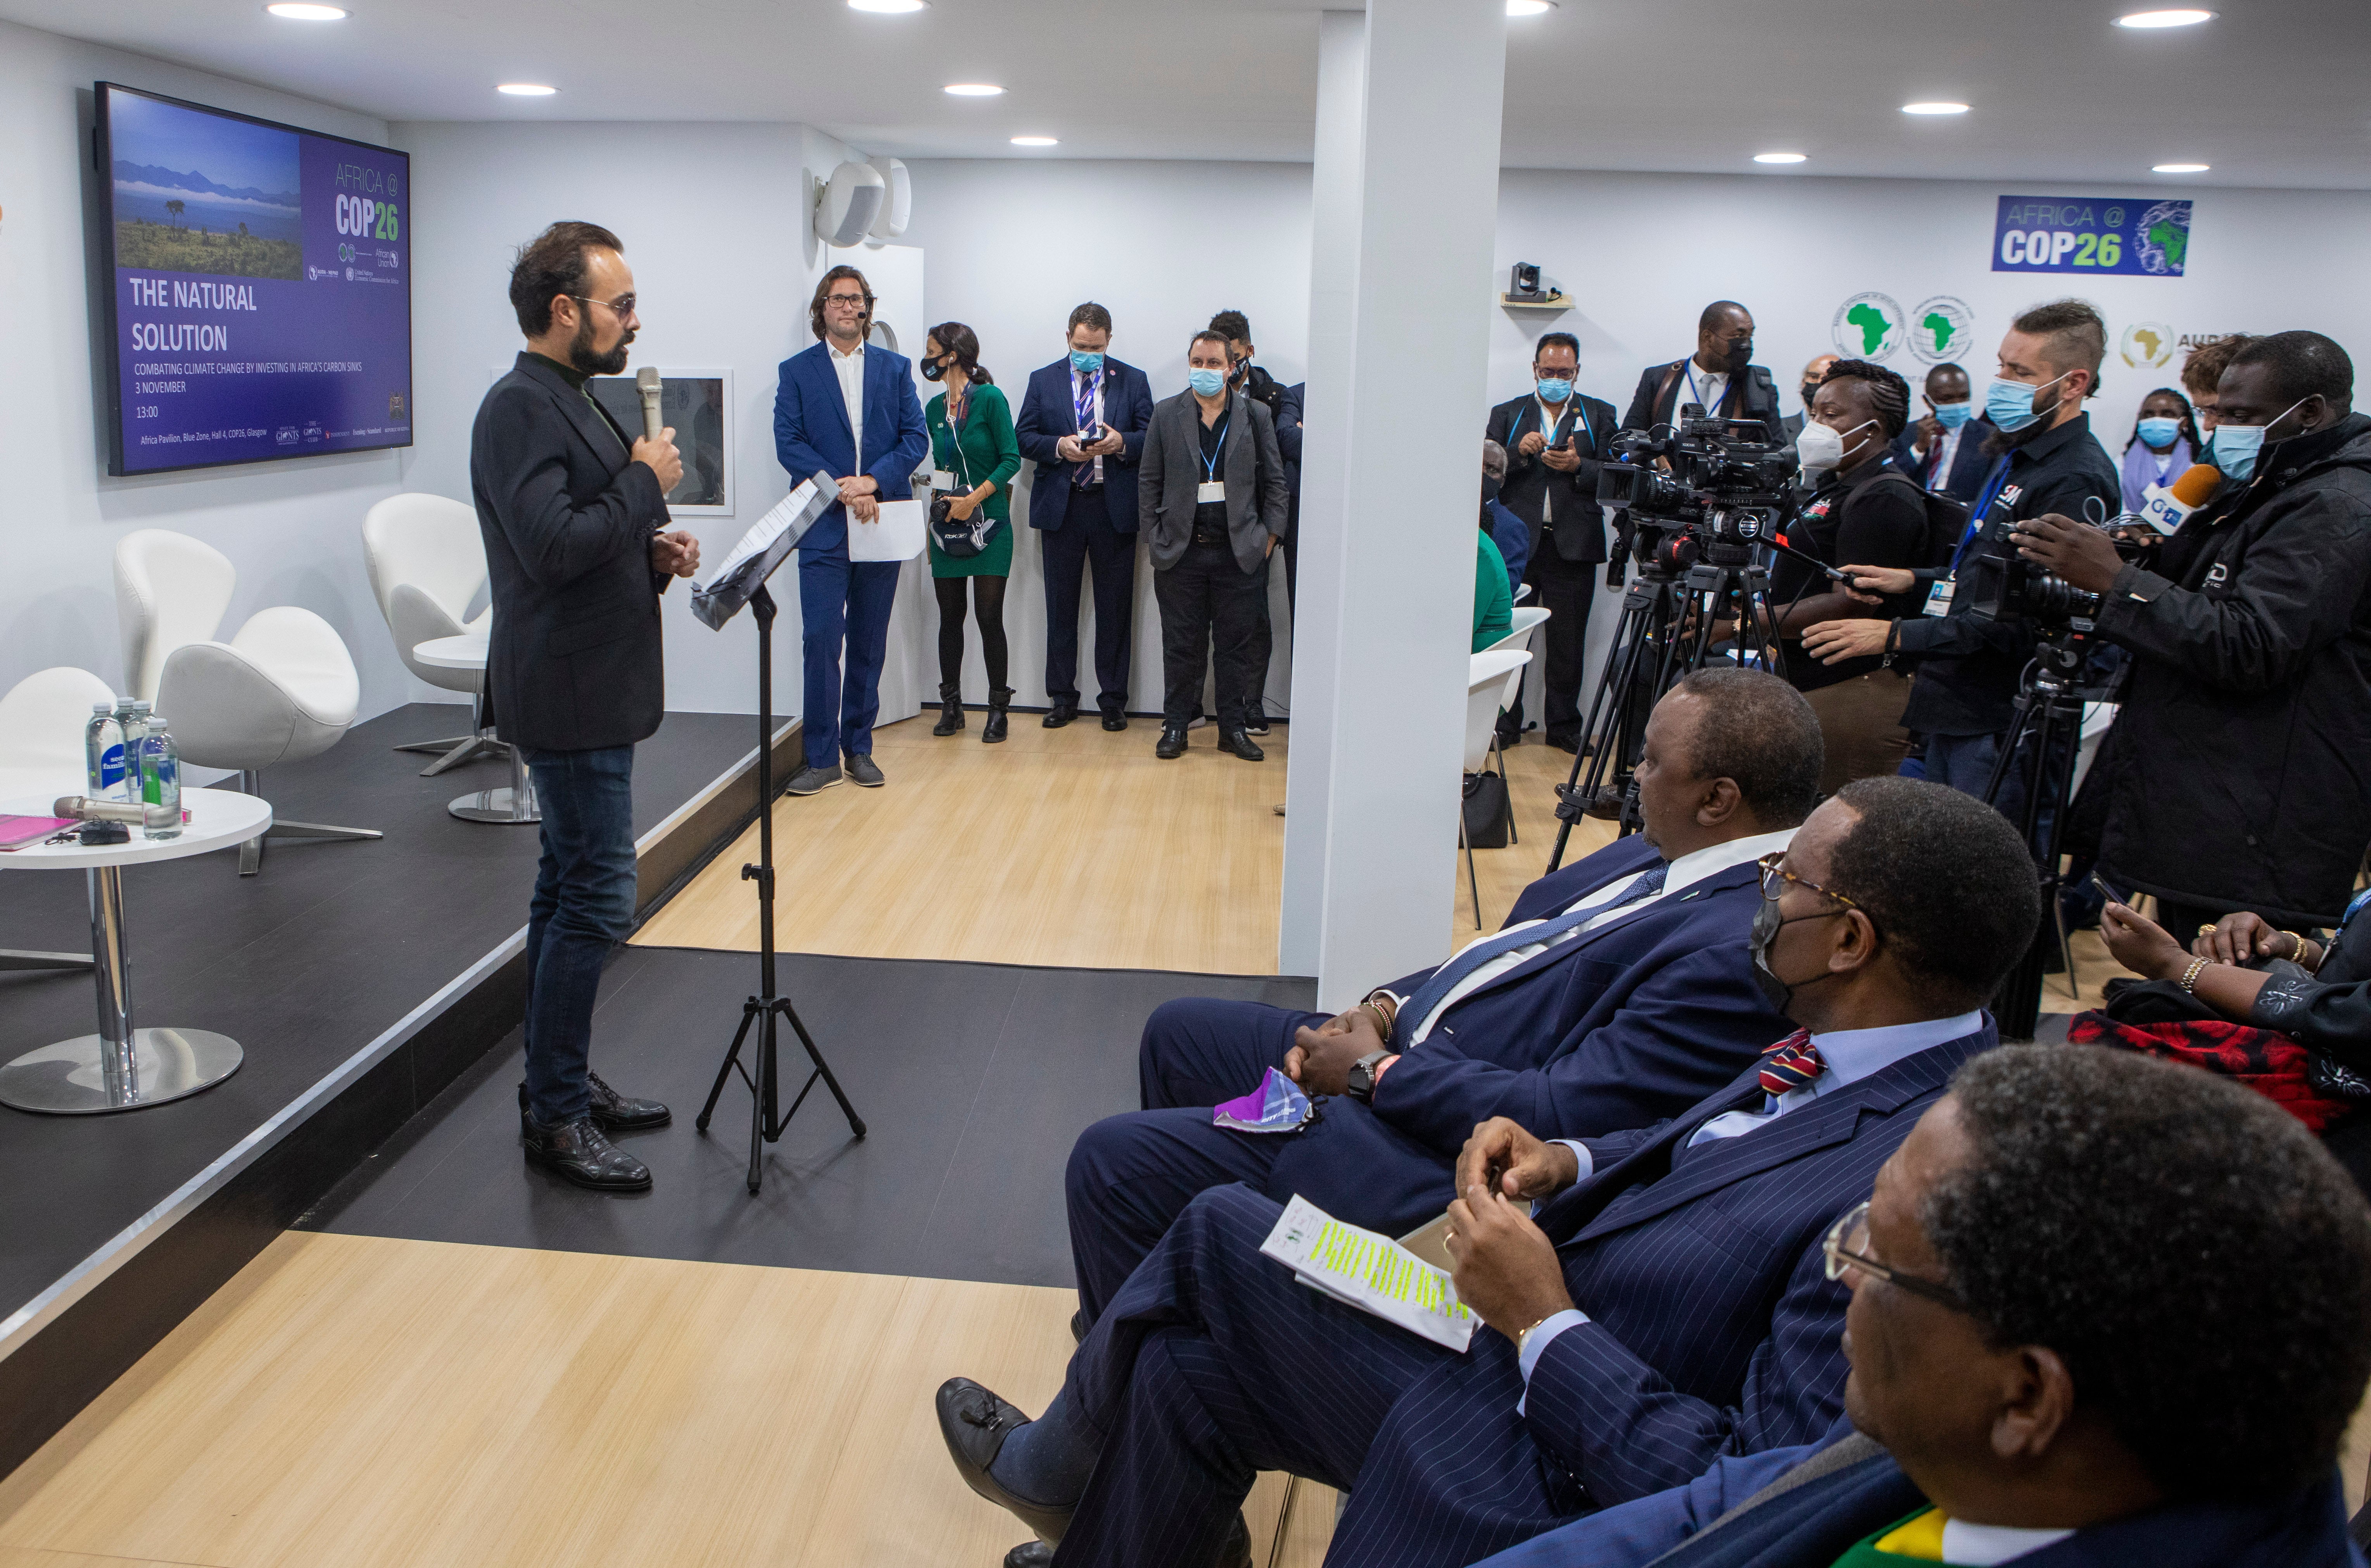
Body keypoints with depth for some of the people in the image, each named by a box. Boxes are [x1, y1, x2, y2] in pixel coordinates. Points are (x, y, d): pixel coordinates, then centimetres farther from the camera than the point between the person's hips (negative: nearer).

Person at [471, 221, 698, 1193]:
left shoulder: (569, 402, 16)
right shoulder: (521, 406, -16)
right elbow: (551, 546, -27)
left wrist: (652, 548, 6)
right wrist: (646, 482, -16)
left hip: (593, 689, 11)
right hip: (570, 694, -11)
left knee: (570, 892, 15)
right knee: (596, 900, -7)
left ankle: (563, 1087, 26)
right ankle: (556, 1116, 3)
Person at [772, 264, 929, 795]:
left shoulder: (896, 368, 12)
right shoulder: (797, 371, 6)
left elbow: (917, 437, 3)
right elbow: (788, 443, -3)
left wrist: (873, 481, -12)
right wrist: (841, 489, -14)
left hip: (882, 525, 2)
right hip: (824, 528, -2)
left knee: (869, 645, 7)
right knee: (821, 641, -7)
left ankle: (859, 747, 17)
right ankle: (821, 757, -1)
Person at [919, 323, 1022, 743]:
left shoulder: (990, 399, -7)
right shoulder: (934, 408, 10)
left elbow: (1011, 459, -9)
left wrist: (974, 498, -16)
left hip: (989, 523, -5)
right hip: (947, 526, 5)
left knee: (989, 617, -3)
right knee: (950, 617, 7)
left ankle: (998, 709, 6)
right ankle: (951, 706, 15)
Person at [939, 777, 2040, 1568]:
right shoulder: (1846, 1055, -3)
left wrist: (1545, 1321, -23)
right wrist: (1571, 1167, -3)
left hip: (1555, 1477, -8)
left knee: (1213, 1237, 0)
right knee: (1190, 1359, 6)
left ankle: (1059, 1471, 31)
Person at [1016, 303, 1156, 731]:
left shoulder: (1133, 381, 7)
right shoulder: (1043, 380, 9)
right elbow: (1023, 438, 4)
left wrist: (1123, 443, -16)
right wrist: (1059, 446, -14)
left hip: (1114, 507, -1)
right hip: (1061, 505, 1)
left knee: (1115, 607, 3)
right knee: (1061, 606, 6)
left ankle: (1113, 700, 11)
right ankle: (1063, 698, 15)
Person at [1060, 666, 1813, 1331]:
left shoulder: (1738, 948, -26)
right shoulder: (1665, 853, 4)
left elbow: (1560, 1119, -29)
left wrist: (1377, 1071, -17)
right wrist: (1382, 1009, -1)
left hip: (1440, 1156, -10)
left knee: (1111, 1160, -10)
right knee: (1177, 1032, 23)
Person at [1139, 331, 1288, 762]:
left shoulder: (1256, 416, 5)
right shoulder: (1166, 416, 5)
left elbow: (1274, 480, 8)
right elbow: (1150, 483, 7)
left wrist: (1269, 534, 0)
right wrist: (1153, 538, 0)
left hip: (1240, 552, 0)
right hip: (1181, 551, 0)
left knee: (1236, 645, 5)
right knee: (1181, 645, 5)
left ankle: (1233, 728, 16)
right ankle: (1176, 726, 15)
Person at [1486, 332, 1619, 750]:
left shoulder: (1600, 415, 12)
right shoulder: (1507, 414, 13)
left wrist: (1578, 466, -12)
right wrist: (1520, 452, -11)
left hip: (1572, 545, 0)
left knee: (1568, 641, 3)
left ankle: (1563, 726, 12)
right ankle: (1503, 723, 9)